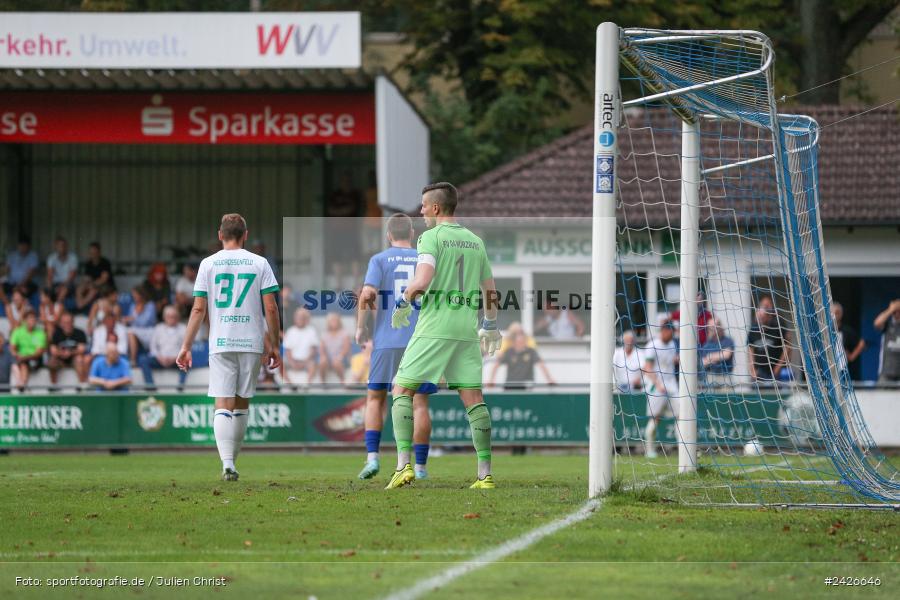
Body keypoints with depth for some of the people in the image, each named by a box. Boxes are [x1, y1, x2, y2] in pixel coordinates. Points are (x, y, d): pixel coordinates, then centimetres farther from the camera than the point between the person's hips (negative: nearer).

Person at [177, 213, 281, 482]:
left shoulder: (208, 264, 2)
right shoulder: (259, 263, 3)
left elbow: (199, 309, -2)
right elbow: (271, 308, -1)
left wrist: (186, 346, 2)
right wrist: (274, 346, 7)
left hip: (220, 344, -1)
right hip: (252, 343, 1)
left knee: (223, 405, -5)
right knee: (242, 404, 14)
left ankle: (227, 463, -22)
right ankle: (232, 463, 20)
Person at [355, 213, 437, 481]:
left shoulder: (380, 260, 3)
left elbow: (367, 293, -9)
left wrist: (361, 328, 1)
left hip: (387, 341, -1)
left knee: (375, 398, 10)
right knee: (419, 403, 3)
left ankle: (372, 457, -4)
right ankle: (420, 467, 1)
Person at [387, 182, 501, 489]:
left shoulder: (431, 237, -6)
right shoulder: (475, 241, 14)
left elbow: (422, 281, -20)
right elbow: (490, 291, 19)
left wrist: (402, 303, -2)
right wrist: (491, 325, 33)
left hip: (434, 328, -5)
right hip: (467, 329, 5)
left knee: (402, 390, 3)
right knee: (473, 398, 5)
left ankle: (404, 465, -10)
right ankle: (485, 473, -1)